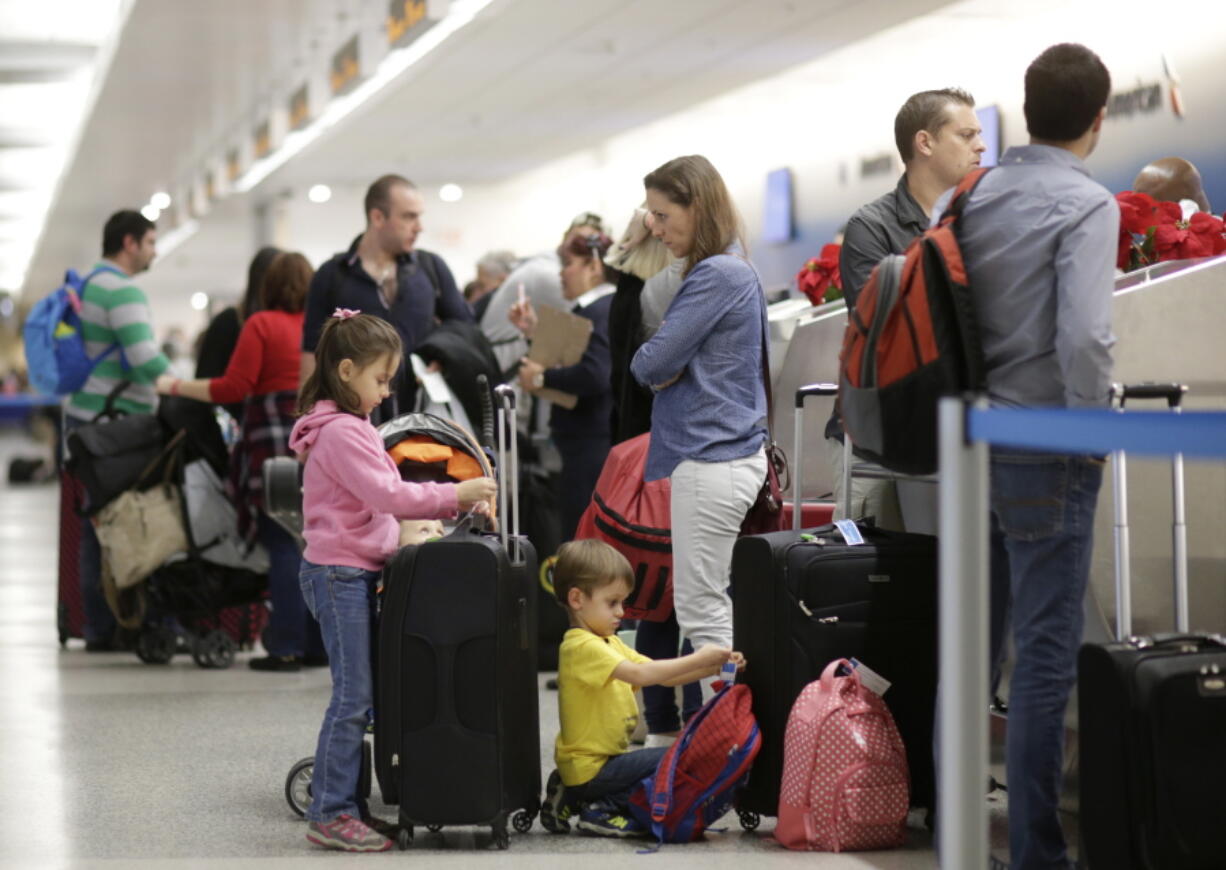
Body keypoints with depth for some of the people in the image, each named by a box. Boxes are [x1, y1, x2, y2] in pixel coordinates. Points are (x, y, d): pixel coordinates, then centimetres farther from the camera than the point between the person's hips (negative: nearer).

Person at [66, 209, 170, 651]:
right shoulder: (123, 292, -14)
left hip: (82, 414, 10)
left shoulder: (86, 285, 17)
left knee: (97, 524, 10)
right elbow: (147, 361, -23)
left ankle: (98, 628, 13)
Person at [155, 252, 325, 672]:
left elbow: (233, 388, -8)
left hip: (278, 443, -4)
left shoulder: (261, 325, -4)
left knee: (284, 547, -3)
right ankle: (319, 644, 11)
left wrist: (176, 386, 1)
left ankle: (286, 646, -4)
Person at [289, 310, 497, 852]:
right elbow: (387, 496, -23)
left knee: (358, 695, 10)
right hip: (339, 574, -10)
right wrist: (456, 494, -19)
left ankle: (344, 804, 14)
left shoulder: (352, 427, 18)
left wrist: (453, 504, 10)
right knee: (354, 695, -8)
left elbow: (384, 499, 21)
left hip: (356, 574, 10)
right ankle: (330, 814, -5)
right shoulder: (340, 432, -15)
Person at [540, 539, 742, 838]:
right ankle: (603, 810, -8)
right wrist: (697, 659, -24)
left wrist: (712, 668, -5)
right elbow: (639, 673, -28)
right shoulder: (581, 647, -16)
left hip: (607, 757, 9)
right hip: (590, 768, -9)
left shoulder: (611, 644, 16)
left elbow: (662, 676, 10)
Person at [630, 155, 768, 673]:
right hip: (727, 451, 10)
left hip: (712, 456, -10)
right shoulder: (733, 270, 17)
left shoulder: (717, 274, -15)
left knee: (701, 611, -7)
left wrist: (648, 365, 5)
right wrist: (663, 369, -1)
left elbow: (652, 363, -16)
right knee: (713, 610, 12)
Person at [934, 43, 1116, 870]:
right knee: (1047, 654, -2)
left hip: (969, 446, 6)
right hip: (1045, 455, -6)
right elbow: (1084, 335, -23)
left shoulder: (971, 196, 7)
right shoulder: (1085, 205, -12)